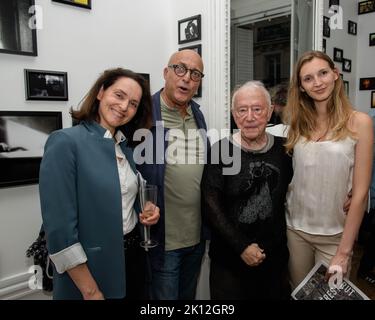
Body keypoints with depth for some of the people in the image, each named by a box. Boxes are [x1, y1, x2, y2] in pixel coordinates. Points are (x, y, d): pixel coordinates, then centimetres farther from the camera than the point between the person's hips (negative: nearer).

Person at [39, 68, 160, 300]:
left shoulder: (128, 146, 4)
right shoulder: (65, 142, -17)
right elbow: (59, 227, -20)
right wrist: (90, 290, -17)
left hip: (134, 255, 7)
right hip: (91, 267, -7)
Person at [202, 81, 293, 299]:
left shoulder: (283, 148, -1)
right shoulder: (221, 151, -11)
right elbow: (212, 207, -13)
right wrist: (242, 247, -14)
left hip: (276, 257, 4)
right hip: (229, 260, -3)